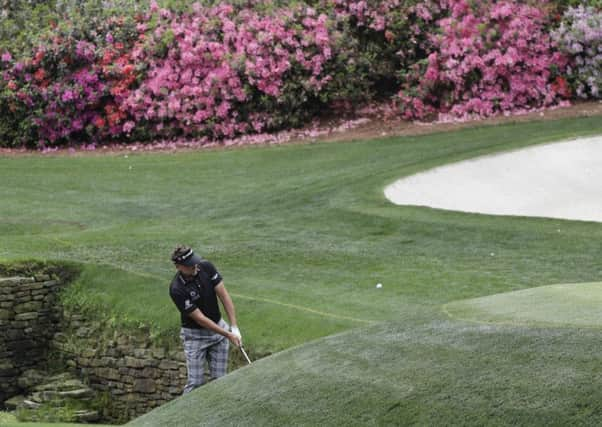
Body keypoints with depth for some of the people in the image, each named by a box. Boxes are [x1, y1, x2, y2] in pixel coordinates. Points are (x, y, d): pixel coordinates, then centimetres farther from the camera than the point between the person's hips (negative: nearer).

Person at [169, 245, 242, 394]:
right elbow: (200, 318, -22)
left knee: (219, 380, 4)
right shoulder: (176, 289, -26)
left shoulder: (206, 267, -12)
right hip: (195, 335, -4)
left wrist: (234, 328, -16)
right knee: (195, 383, -6)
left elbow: (223, 295, -9)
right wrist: (228, 335, -21)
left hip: (218, 327, 4)